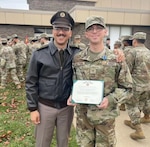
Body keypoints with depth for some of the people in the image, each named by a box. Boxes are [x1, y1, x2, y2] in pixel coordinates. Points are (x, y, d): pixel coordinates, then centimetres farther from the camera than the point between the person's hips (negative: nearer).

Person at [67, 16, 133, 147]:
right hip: (82, 114, 2)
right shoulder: (77, 58, -1)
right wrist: (72, 96, -8)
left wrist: (110, 99, -19)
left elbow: (127, 88, -4)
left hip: (105, 115, -2)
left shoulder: (116, 59, -8)